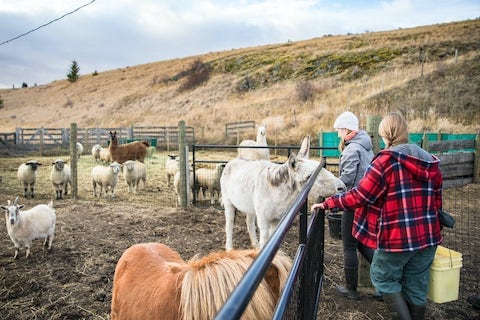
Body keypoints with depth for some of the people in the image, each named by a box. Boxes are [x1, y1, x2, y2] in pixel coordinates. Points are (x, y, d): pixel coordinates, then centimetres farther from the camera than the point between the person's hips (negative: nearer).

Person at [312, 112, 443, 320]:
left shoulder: (386, 160, -14)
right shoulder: (431, 161, 6)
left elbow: (360, 196, -17)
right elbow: (437, 201, 13)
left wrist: (327, 203, -7)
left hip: (397, 237, -6)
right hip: (428, 236, 7)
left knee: (384, 278, 13)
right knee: (417, 285, 17)